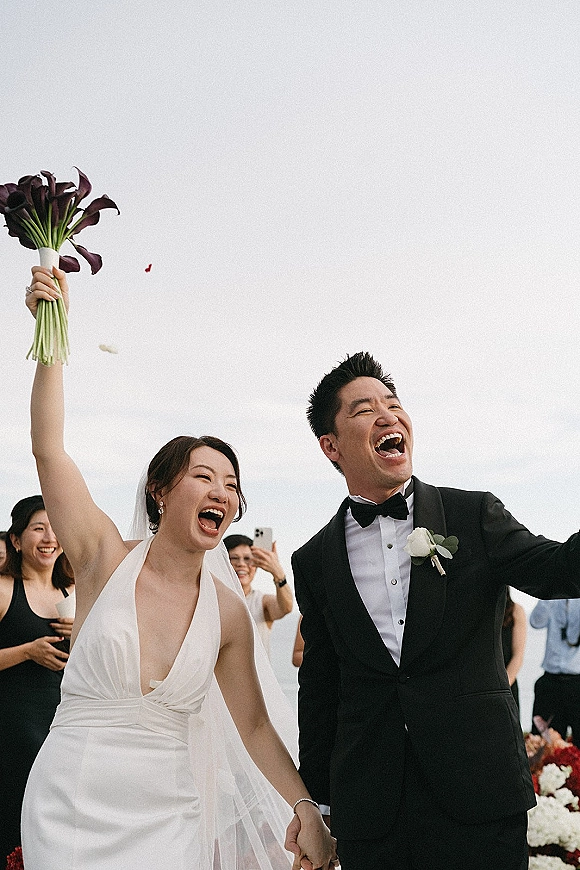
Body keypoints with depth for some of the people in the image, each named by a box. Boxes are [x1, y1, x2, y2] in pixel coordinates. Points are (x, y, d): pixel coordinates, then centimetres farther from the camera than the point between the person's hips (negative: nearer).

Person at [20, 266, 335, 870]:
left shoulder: (228, 612, 0)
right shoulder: (107, 560, -6)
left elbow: (254, 726, 7)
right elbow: (48, 450, -11)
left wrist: (307, 809, -3)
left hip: (170, 816, 2)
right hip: (74, 811, -2)